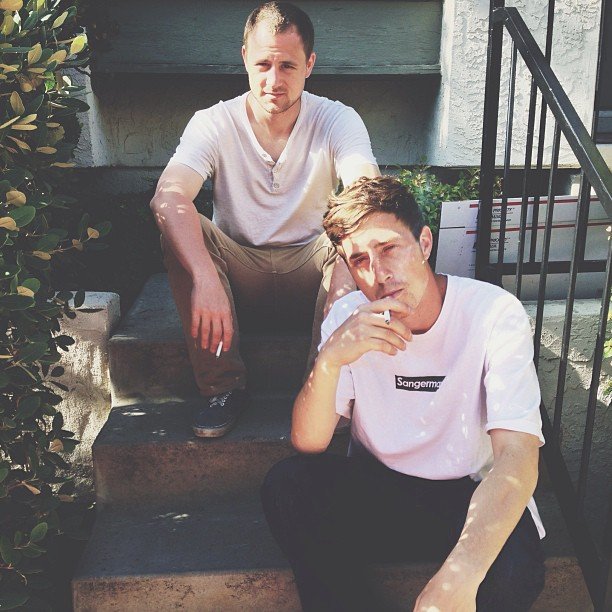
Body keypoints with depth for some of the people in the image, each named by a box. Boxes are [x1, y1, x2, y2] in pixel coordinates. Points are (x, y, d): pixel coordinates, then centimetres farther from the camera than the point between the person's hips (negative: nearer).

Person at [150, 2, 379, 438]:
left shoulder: (337, 120, -7)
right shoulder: (214, 123, -8)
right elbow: (168, 197, -27)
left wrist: (351, 258, -48)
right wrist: (205, 278, -45)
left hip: (310, 272, 0)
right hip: (239, 275, 1)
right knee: (180, 232, -27)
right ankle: (223, 386, -17)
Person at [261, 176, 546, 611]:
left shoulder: (494, 313, -17)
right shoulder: (349, 315, -7)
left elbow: (517, 457, -27)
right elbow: (308, 443, -13)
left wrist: (459, 577, -43)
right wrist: (329, 359, -33)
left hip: (469, 491, -2)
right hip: (374, 486, 3)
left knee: (515, 571, -32)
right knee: (285, 485, -23)